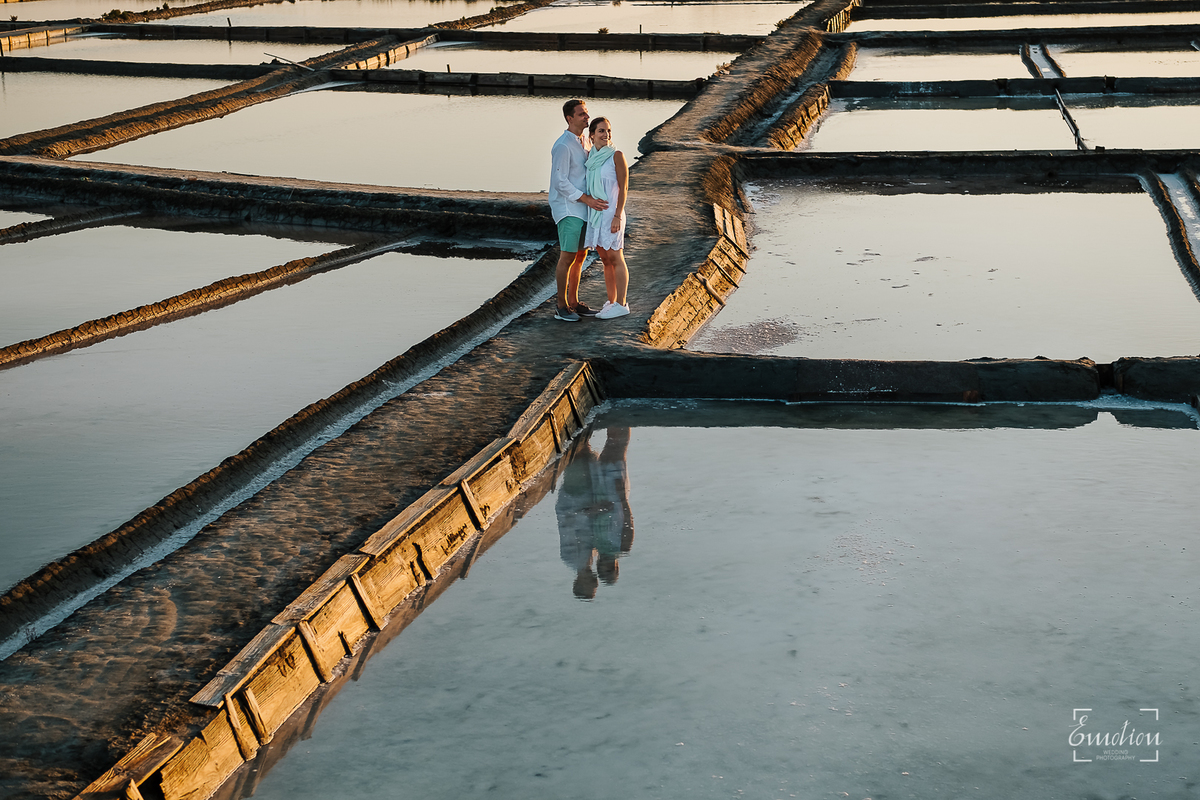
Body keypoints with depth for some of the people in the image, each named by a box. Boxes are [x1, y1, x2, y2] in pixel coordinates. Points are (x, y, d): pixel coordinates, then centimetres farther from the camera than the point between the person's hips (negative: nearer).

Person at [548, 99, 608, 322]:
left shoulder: (583, 142, 13)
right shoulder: (563, 146, -15)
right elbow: (560, 182, -19)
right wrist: (587, 199, -22)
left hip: (582, 208, 9)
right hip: (567, 208, -9)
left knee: (580, 256, 11)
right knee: (568, 256, -8)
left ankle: (574, 302, 18)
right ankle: (561, 306, -1)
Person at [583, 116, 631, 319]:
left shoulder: (617, 155, -8)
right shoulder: (590, 156, 9)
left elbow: (624, 188, -10)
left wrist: (617, 216, -16)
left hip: (611, 213, -6)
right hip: (594, 213, 6)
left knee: (615, 258, -3)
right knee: (605, 260, 10)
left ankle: (621, 304, 1)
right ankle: (611, 302, 17)